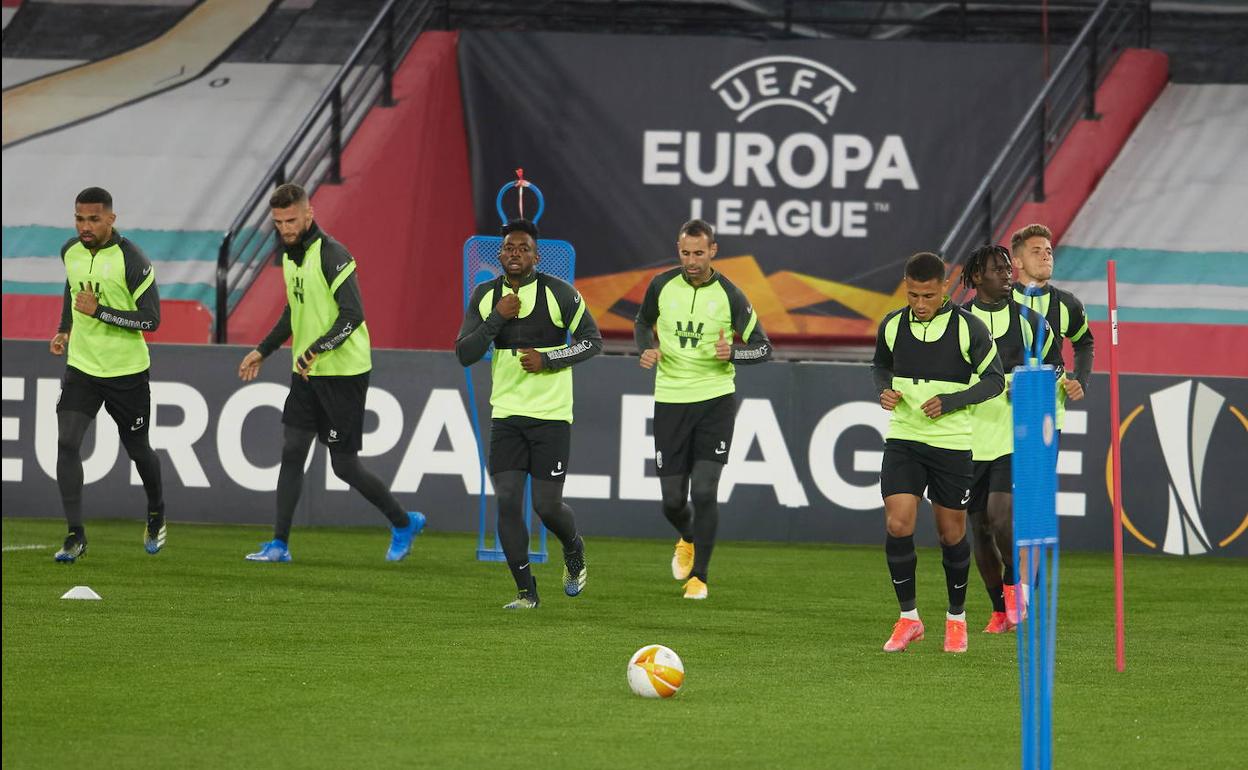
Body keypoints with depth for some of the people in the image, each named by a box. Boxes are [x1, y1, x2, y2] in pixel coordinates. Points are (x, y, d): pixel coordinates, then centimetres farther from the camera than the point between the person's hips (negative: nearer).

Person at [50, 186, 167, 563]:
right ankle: (75, 536, -12)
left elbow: (151, 319, -19)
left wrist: (98, 311, -25)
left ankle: (156, 515, 42)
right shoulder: (70, 252, 0)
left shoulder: (131, 260, -18)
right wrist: (65, 330, 12)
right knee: (66, 443, -15)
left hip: (128, 372, -4)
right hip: (81, 366, 4)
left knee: (138, 450, 12)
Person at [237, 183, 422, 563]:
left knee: (345, 465, -3)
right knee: (292, 452, 2)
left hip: (344, 373, -8)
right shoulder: (290, 255, 11)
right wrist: (263, 351, 26)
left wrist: (316, 349, -35)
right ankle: (279, 543, 5)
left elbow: (353, 314, -25)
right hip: (307, 373, 8)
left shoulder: (332, 255, -17)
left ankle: (404, 523, 16)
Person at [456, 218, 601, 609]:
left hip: (551, 415, -3)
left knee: (547, 505, -3)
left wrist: (548, 359, -14)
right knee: (507, 503, -6)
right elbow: (464, 354, -1)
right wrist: (496, 318, -14)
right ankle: (526, 592, 4)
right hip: (506, 414, 3)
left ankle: (574, 551, 31)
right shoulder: (485, 296, 4)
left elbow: (592, 341, -1)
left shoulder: (559, 293, -7)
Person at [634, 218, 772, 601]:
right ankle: (688, 539, 39)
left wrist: (733, 352, -22)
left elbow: (763, 347, -2)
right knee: (673, 500, 3)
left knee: (704, 492, -12)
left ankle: (698, 576, 0)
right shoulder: (662, 286, 1)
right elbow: (643, 322, 21)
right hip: (670, 401, 2)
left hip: (716, 401, -2)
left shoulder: (729, 295, -6)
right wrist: (647, 348, -1)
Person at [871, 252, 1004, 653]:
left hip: (953, 443, -2)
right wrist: (883, 390, -4)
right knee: (897, 525, -12)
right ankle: (908, 617, 1)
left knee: (951, 533, 7)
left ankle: (956, 617, 25)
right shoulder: (892, 325, 1)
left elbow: (995, 379, -4)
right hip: (903, 439, 2)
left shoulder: (968, 328, -9)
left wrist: (949, 402, -17)